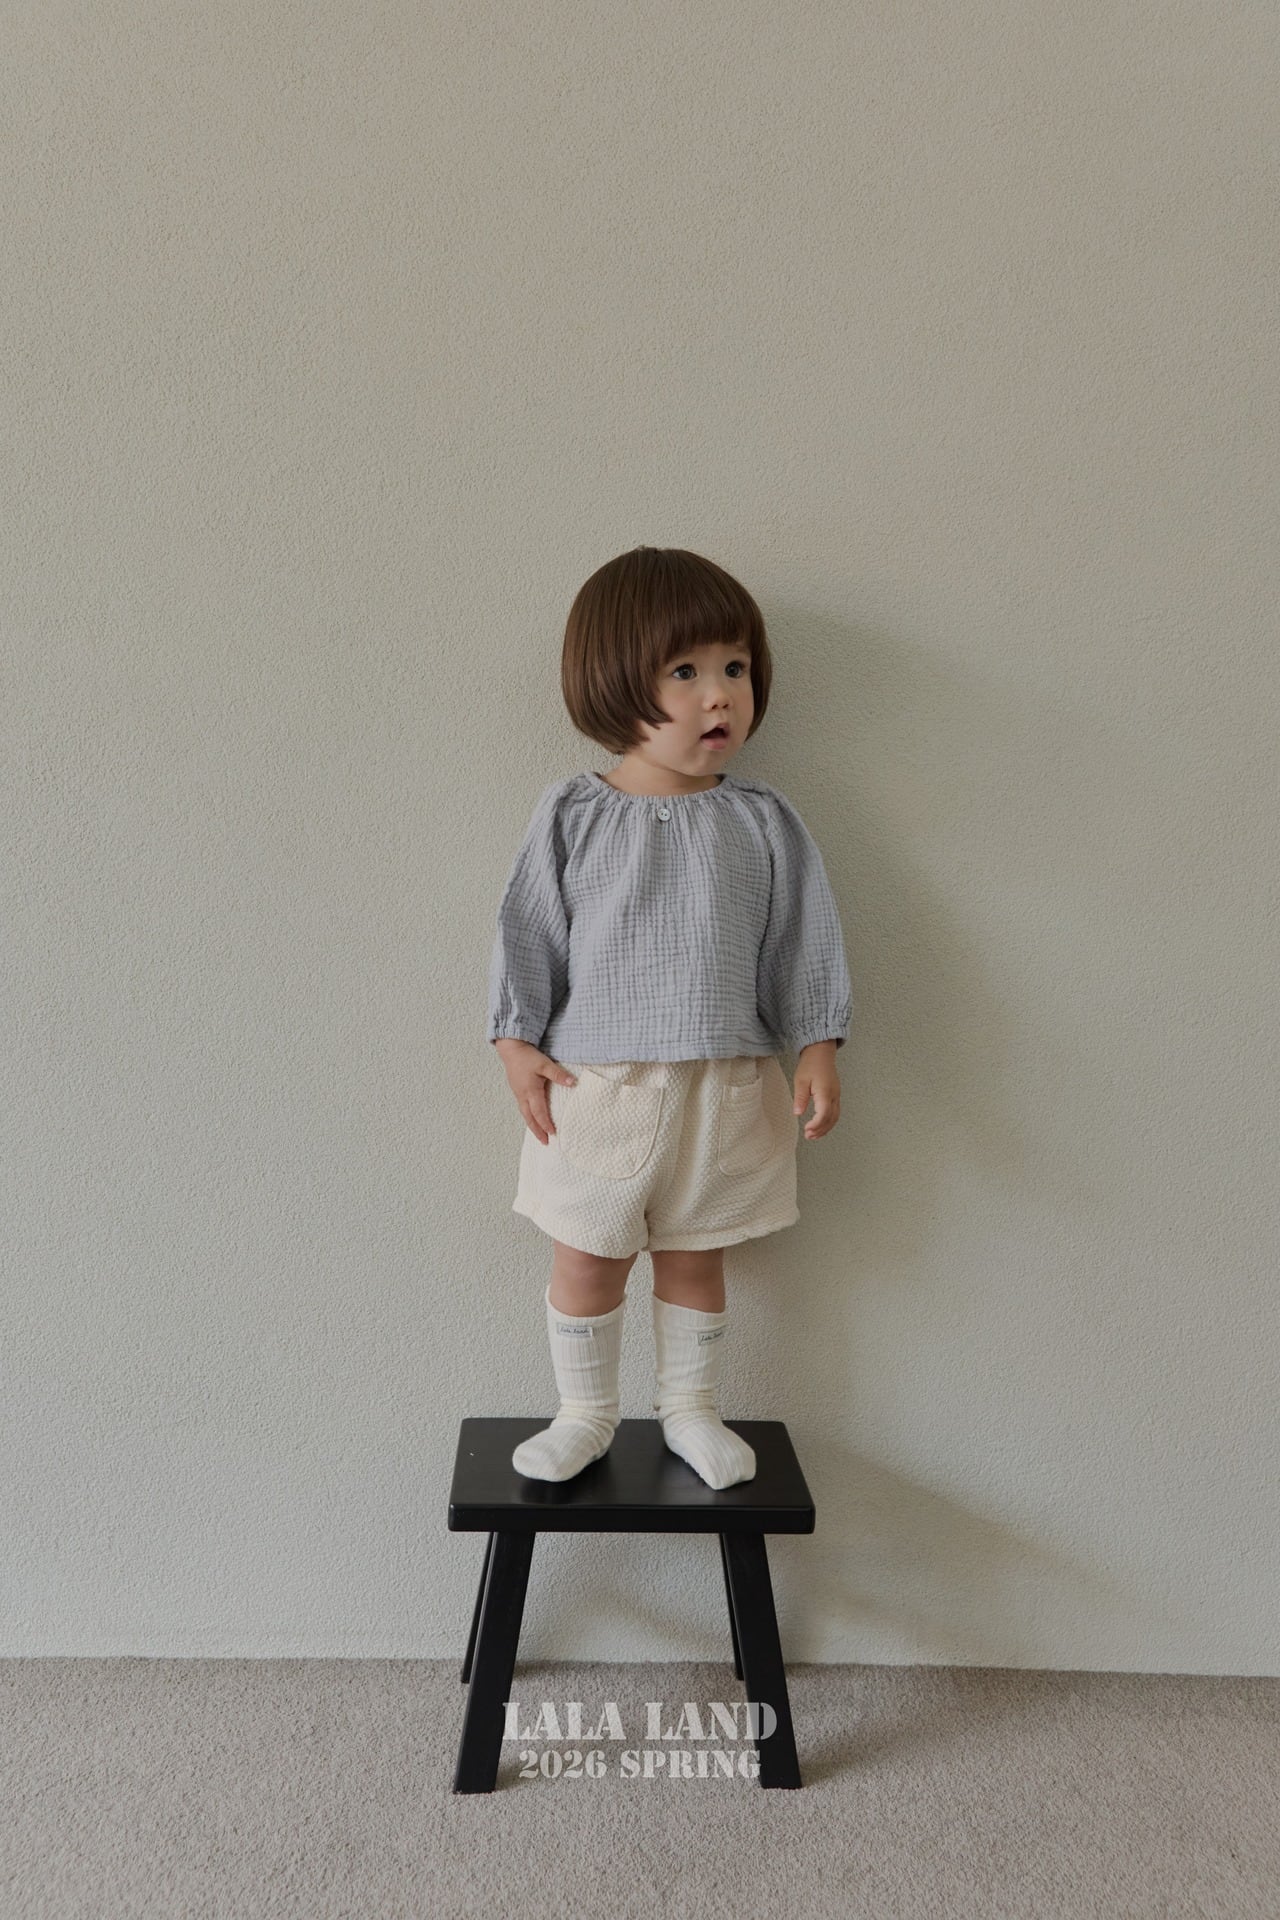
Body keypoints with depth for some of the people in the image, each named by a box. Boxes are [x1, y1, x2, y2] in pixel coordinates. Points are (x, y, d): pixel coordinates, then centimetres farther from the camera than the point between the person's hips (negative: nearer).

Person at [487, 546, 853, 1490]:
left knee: (695, 1263, 16)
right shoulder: (573, 814, -5)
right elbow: (529, 929, -1)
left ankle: (691, 1411, 37)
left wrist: (818, 1048, -2)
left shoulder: (763, 820, -2)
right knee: (585, 1264, 12)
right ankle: (585, 1414, 34)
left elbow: (806, 936, 2)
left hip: (724, 1090, 1)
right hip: (594, 1086, 0)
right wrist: (518, 1040, -6)